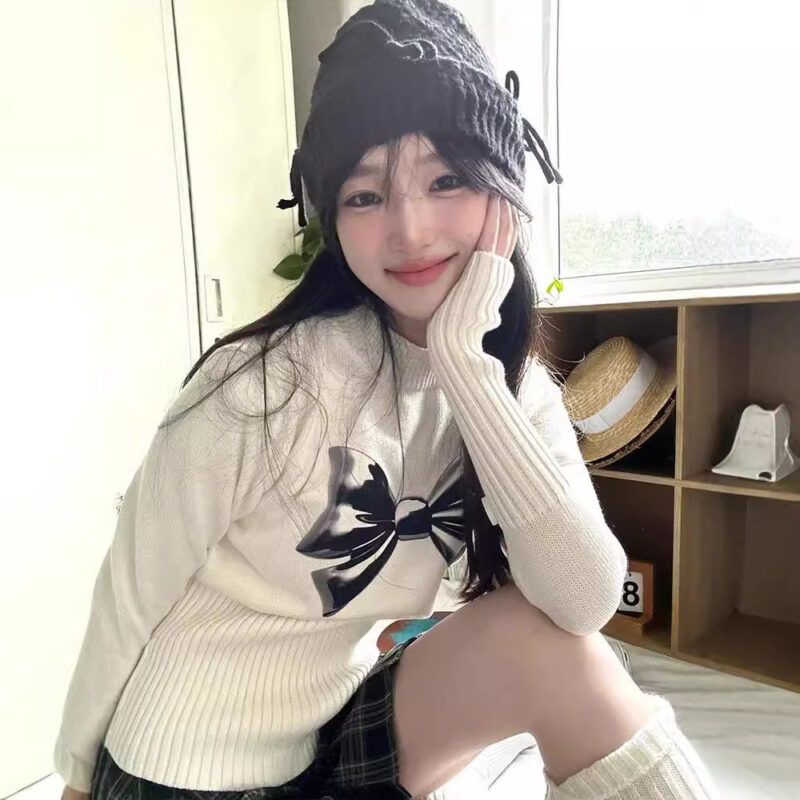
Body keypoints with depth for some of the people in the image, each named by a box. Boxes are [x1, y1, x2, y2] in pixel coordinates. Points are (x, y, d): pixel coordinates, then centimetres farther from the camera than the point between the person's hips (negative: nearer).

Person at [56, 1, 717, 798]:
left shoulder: (518, 391, -10)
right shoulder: (262, 382, -25)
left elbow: (586, 603, -24)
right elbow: (129, 596, -12)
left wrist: (465, 361, -30)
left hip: (340, 731, 3)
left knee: (552, 644, -21)